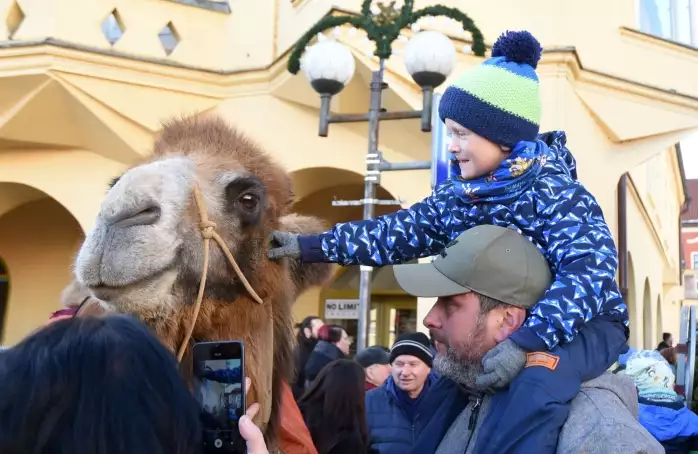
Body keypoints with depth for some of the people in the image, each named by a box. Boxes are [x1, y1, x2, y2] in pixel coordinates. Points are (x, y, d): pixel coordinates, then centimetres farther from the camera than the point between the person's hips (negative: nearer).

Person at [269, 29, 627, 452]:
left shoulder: (553, 192, -24)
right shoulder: (458, 195, -3)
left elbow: (591, 268, -37)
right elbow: (395, 234, 2)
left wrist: (527, 343, -47)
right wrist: (308, 246, -2)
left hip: (587, 325, -7)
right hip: (505, 329, 7)